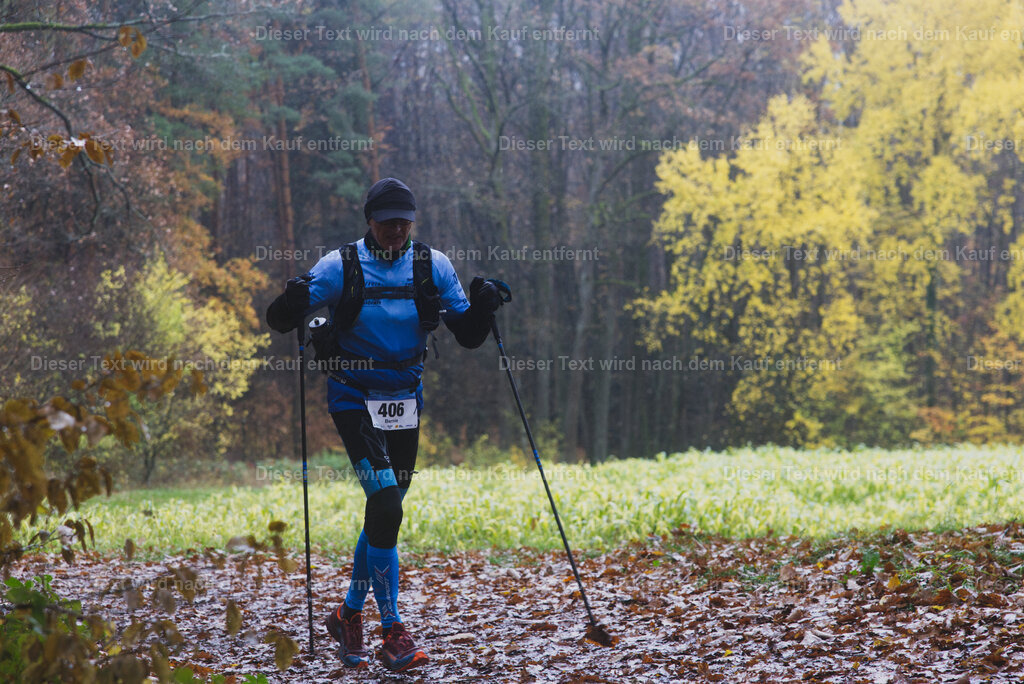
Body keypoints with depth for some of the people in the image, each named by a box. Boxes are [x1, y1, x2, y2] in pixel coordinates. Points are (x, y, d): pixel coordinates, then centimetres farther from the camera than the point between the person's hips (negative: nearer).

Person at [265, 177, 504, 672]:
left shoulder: (433, 266, -1)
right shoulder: (340, 267, -9)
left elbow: (468, 336, 2)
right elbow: (279, 320, -6)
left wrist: (482, 309, -18)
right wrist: (293, 303, -28)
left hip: (405, 401, 4)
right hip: (354, 400, -4)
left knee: (386, 511, 11)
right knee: (385, 507, -18)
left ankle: (349, 614, 32)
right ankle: (393, 633, -12)